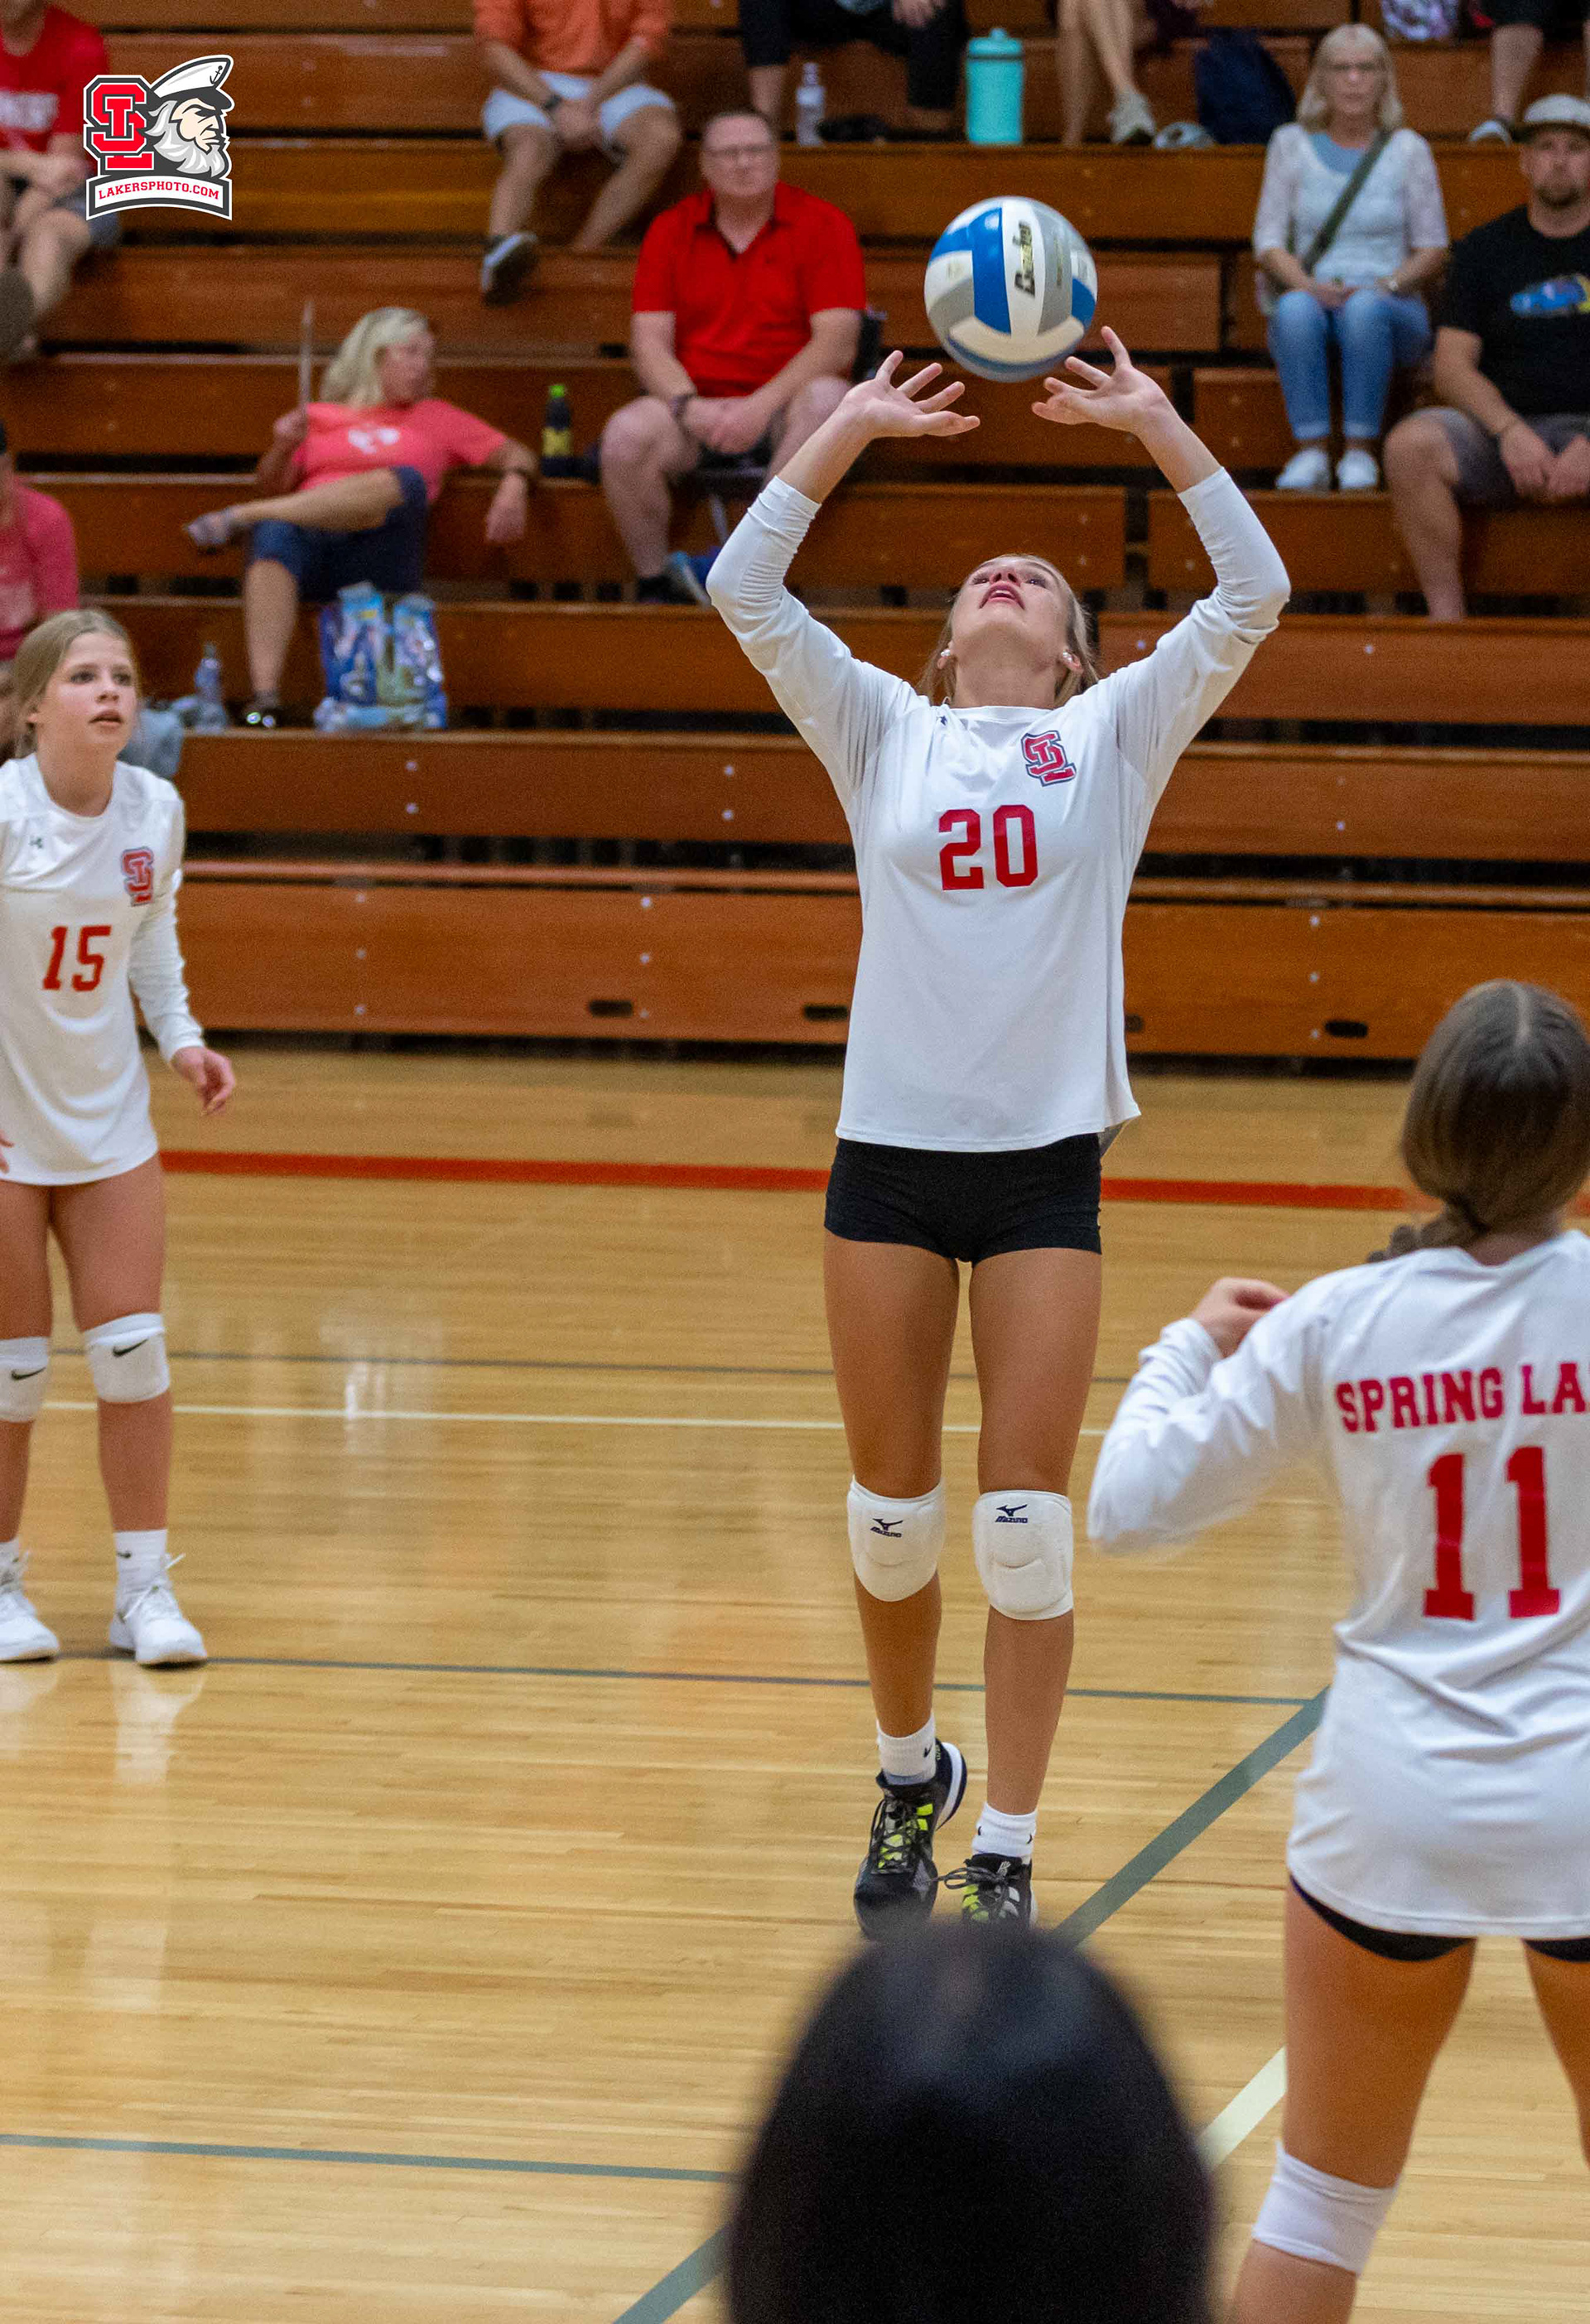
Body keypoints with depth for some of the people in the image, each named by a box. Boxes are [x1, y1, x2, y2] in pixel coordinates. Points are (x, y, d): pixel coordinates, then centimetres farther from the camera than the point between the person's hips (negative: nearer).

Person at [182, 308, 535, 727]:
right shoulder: (319, 417, 28)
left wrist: (514, 485, 1)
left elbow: (516, 455, 24)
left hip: (381, 555, 0)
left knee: (405, 483, -33)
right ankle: (265, 697, -52)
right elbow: (273, 486, 19)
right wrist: (282, 447, -2)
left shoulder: (435, 418, 30)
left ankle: (242, 515, -30)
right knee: (273, 536, -37)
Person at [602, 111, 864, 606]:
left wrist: (761, 407, -21)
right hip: (695, 406, 1)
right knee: (624, 435, -30)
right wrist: (689, 407, -18)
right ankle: (653, 585, -16)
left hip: (781, 404, -1)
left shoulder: (821, 225, 1)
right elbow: (649, 343, 2)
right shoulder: (671, 231, 8)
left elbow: (837, 342, -9)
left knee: (827, 399, -36)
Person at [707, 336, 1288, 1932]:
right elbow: (742, 591, 1)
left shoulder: (1114, 734, 8)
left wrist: (1154, 424, -3)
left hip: (1045, 1163, -1)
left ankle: (1004, 1860, 0)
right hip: (889, 1154, 1)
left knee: (1025, 1528, -5)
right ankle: (910, 1775, 31)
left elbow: (1253, 595, -2)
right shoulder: (884, 732, 10)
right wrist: (850, 431, 0)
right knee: (890, 1513, 8)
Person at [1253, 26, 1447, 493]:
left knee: (1365, 308, -38)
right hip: (1311, 298, 1)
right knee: (1296, 307, -36)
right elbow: (1268, 241, 5)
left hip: (1391, 307, -1)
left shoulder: (1407, 149, 8)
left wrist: (1386, 285, -13)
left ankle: (1360, 451, -32)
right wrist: (1311, 286, -15)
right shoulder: (1292, 144, 11)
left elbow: (1433, 249, 6)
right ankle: (1310, 451, -36)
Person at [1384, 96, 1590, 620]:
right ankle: (1447, 615, -25)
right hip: (1500, 429, 2)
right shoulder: (1484, 249, 13)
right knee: (1410, 444, -30)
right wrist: (1510, 431, -14)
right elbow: (1452, 367, 5)